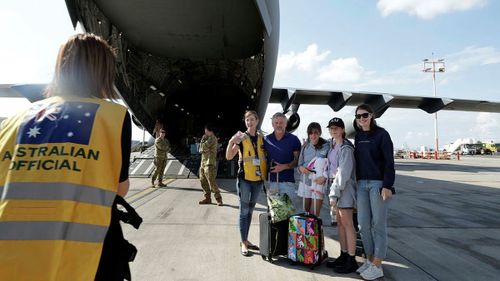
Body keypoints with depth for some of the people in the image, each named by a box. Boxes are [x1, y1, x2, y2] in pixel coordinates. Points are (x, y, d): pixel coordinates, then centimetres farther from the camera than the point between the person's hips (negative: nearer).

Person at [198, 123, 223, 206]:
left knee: (211, 182, -11)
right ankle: (207, 198, 17)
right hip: (203, 163, 10)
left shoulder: (212, 138, -9)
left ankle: (218, 199, -5)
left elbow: (203, 147, -16)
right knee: (203, 181, 10)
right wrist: (202, 149, -4)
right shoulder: (208, 138, 20)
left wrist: (202, 140, 1)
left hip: (209, 164, -10)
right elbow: (200, 149, 17)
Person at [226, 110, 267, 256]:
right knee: (244, 211, 1)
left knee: (250, 210, 14)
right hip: (244, 178, -4)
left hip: (258, 179, 5)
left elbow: (266, 156, 15)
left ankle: (246, 240, 27)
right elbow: (229, 157, -11)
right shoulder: (241, 137, -4)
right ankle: (243, 243, 12)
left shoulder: (261, 138, 7)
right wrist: (231, 142, -26)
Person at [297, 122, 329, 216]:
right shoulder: (306, 146, 9)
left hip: (319, 182, -4)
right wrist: (301, 168, -7)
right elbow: (300, 162, 15)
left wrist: (324, 177, -19)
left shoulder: (325, 146, -6)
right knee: (306, 210, 14)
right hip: (305, 180, 5)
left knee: (314, 214, -5)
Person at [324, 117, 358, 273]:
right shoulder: (333, 146, 12)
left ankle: (351, 260, 5)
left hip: (345, 187, -8)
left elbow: (344, 172, -19)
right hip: (336, 185, 8)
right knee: (340, 222, 12)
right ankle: (344, 255, 21)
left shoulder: (346, 148, -14)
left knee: (347, 223, -3)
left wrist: (334, 193, -19)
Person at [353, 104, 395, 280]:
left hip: (379, 183, -5)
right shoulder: (358, 136, 11)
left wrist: (387, 186, -16)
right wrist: (356, 183, 11)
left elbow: (389, 161, -9)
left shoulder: (381, 134, -5)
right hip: (362, 184, 6)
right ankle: (369, 260, 22)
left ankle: (377, 266, 10)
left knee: (378, 224, 1)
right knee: (363, 224, 7)